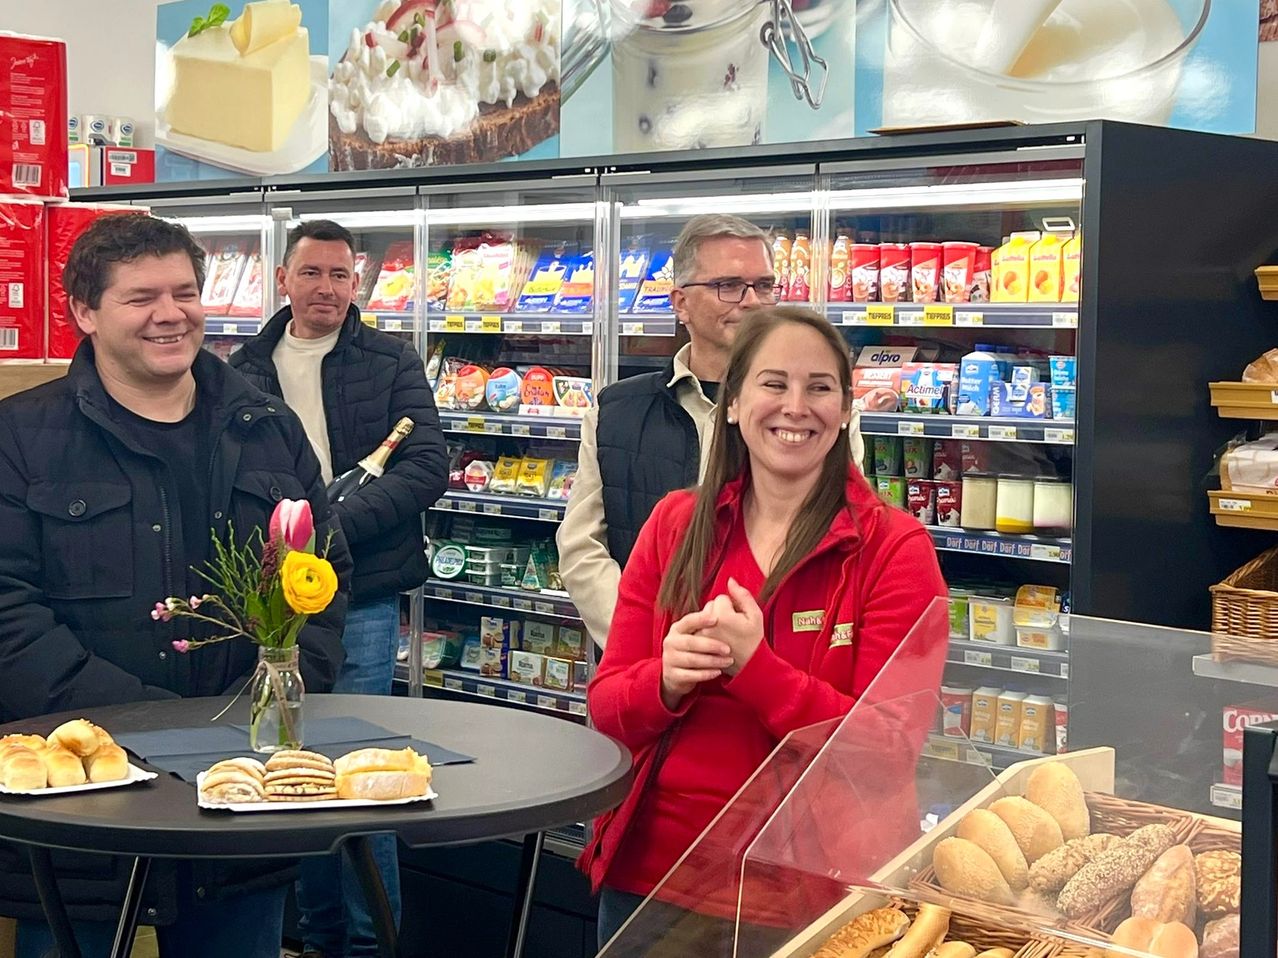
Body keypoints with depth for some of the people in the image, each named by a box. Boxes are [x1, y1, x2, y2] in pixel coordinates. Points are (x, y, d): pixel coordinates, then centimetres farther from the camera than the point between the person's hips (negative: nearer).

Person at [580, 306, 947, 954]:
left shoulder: (894, 548, -9)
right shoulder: (675, 524, 2)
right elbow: (605, 704, 2)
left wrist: (755, 668, -26)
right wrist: (666, 681, -20)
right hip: (644, 867, 4)